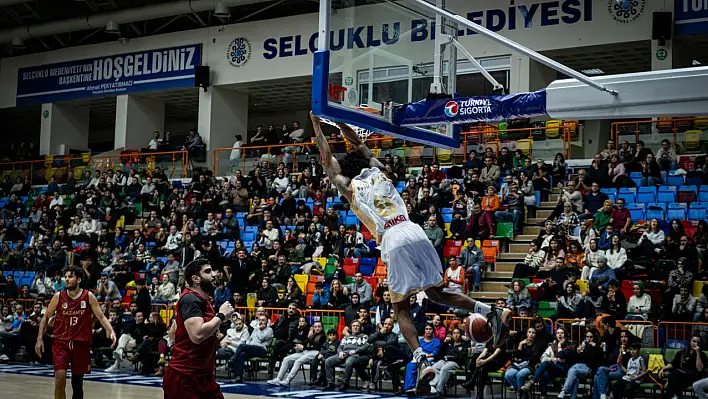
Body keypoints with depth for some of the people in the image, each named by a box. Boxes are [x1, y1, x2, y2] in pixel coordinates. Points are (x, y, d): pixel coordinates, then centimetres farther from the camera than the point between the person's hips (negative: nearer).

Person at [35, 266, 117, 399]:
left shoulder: (89, 296, -3)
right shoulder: (58, 296, -2)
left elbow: (101, 317, -3)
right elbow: (46, 317, 7)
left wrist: (111, 331, -20)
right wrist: (40, 339, -1)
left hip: (81, 343, 1)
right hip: (61, 342, -1)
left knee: (77, 382, 10)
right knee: (60, 377, -16)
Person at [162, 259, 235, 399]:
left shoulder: (199, 299, 15)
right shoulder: (191, 299, -15)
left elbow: (172, 333, 24)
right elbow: (197, 335, -29)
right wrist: (221, 316, -18)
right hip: (184, 377, -10)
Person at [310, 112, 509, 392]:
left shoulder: (348, 186, 11)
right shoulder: (379, 171, 22)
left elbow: (327, 160, 23)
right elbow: (361, 147, 39)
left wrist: (317, 125, 30)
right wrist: (340, 122, 45)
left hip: (394, 243, -4)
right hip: (416, 234, 4)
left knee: (401, 309, 7)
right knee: (435, 293, 19)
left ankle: (421, 361, -13)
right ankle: (490, 312, -1)